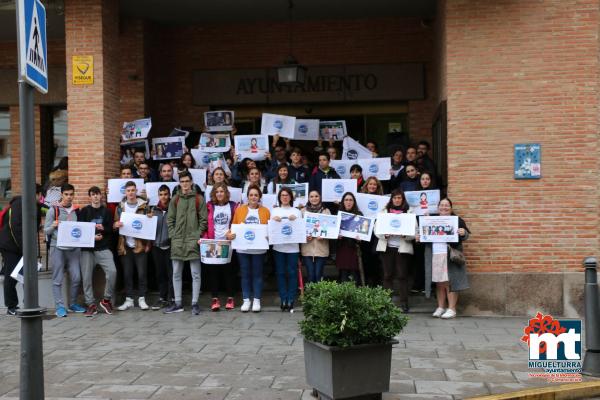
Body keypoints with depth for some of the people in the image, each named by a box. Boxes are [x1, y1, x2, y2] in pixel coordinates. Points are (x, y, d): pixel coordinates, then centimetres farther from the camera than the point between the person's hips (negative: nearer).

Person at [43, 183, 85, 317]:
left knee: (76, 277, 2)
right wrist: (53, 226, -19)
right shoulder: (53, 210, 1)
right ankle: (60, 306, 5)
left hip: (74, 248, 3)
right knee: (58, 279, -1)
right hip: (57, 247, -3)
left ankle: (73, 304, 17)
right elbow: (46, 231, 1)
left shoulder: (77, 210, 11)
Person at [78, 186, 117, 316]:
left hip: (103, 248, 0)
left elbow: (111, 229, 6)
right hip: (87, 248, 0)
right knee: (86, 277, -2)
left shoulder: (106, 211, 11)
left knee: (112, 271, -17)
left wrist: (103, 228, -13)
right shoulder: (84, 211, 7)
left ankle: (107, 299, 0)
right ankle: (91, 304, 9)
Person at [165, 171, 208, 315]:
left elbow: (203, 219, 0)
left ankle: (195, 303, 6)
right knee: (176, 273, 7)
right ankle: (178, 303, 16)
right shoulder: (175, 199, 9)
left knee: (195, 274, 0)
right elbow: (170, 219, 10)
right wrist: (173, 235, 1)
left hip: (193, 241, -3)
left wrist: (198, 235, -8)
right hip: (177, 241, 3)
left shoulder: (199, 199, 1)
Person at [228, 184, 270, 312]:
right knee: (245, 274, 7)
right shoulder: (240, 209, 5)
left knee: (257, 274, 6)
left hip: (258, 249, -1)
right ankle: (246, 300, 15)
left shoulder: (265, 211, 4)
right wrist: (230, 234, -13)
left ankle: (256, 300, 14)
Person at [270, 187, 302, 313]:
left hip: (293, 247, -1)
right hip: (278, 246, 1)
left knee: (292, 273, -2)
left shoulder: (296, 211, 9)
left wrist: (295, 220, -13)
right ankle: (284, 300, 9)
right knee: (281, 273, 2)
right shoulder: (275, 211, 11)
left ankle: (291, 300, 3)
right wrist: (274, 220, -12)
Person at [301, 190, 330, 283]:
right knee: (310, 275, -1)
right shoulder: (303, 211, 7)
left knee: (318, 275, -2)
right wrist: (304, 236, -11)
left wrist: (324, 236, -12)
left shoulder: (326, 211, 7)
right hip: (307, 248, 0)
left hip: (321, 248, 0)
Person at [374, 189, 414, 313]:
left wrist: (405, 235, -18)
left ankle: (404, 303, 2)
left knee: (402, 275, -3)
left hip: (403, 248, -1)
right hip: (386, 247, 1)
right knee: (387, 275, 3)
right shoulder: (383, 212, 11)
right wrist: (385, 235, -13)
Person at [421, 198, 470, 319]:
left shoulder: (457, 220, 6)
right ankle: (440, 307, 14)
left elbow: (465, 236, 3)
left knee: (450, 282, -5)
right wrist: (419, 237, 2)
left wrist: (463, 233, -20)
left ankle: (452, 309, 0)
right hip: (434, 256, 4)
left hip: (450, 256, -4)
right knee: (439, 283, 6)